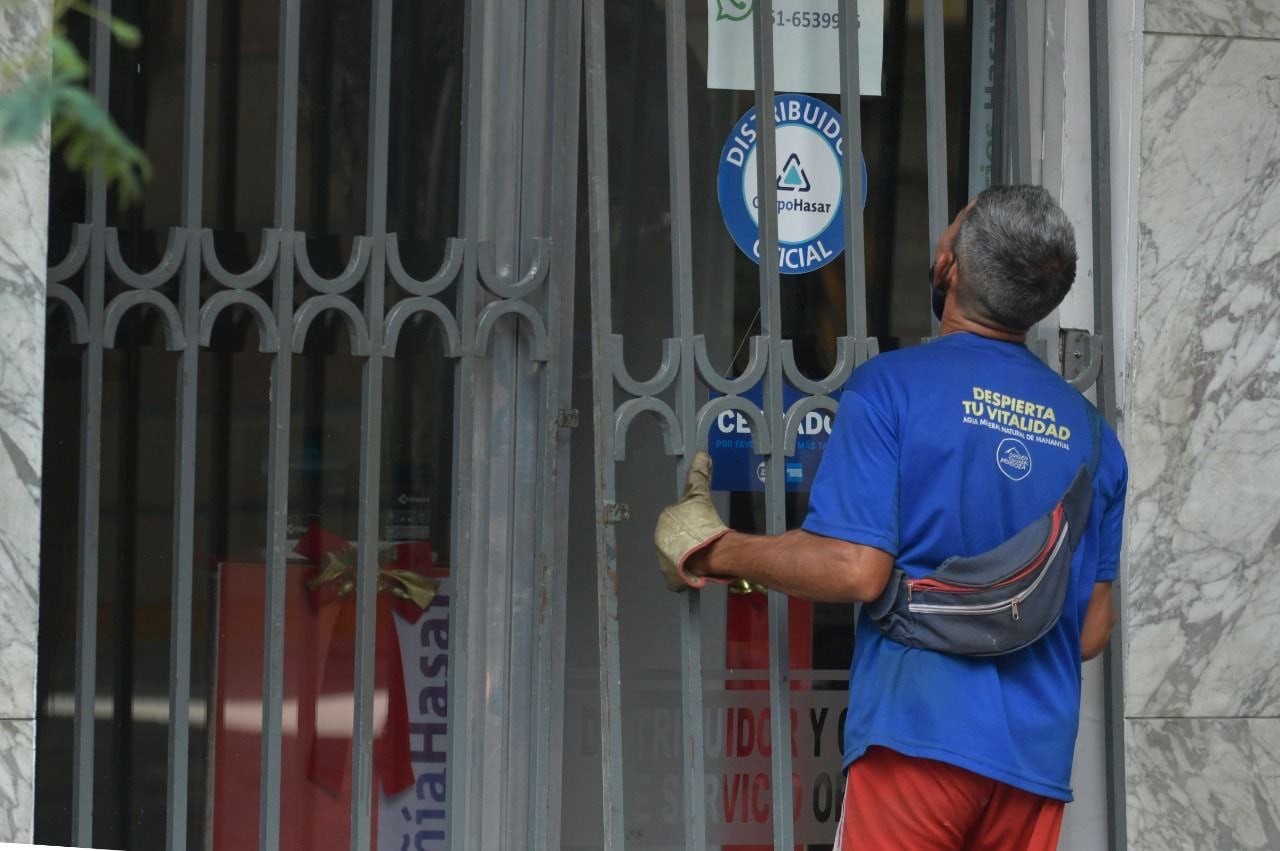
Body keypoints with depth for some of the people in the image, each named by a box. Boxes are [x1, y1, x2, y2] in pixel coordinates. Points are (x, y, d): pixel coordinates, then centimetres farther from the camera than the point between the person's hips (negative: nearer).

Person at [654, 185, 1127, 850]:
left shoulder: (890, 385, -5)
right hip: (1039, 754, 5)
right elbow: (1094, 628, 15)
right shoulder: (1089, 430, 11)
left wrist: (713, 551, 2)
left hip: (919, 727, -5)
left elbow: (855, 571, -12)